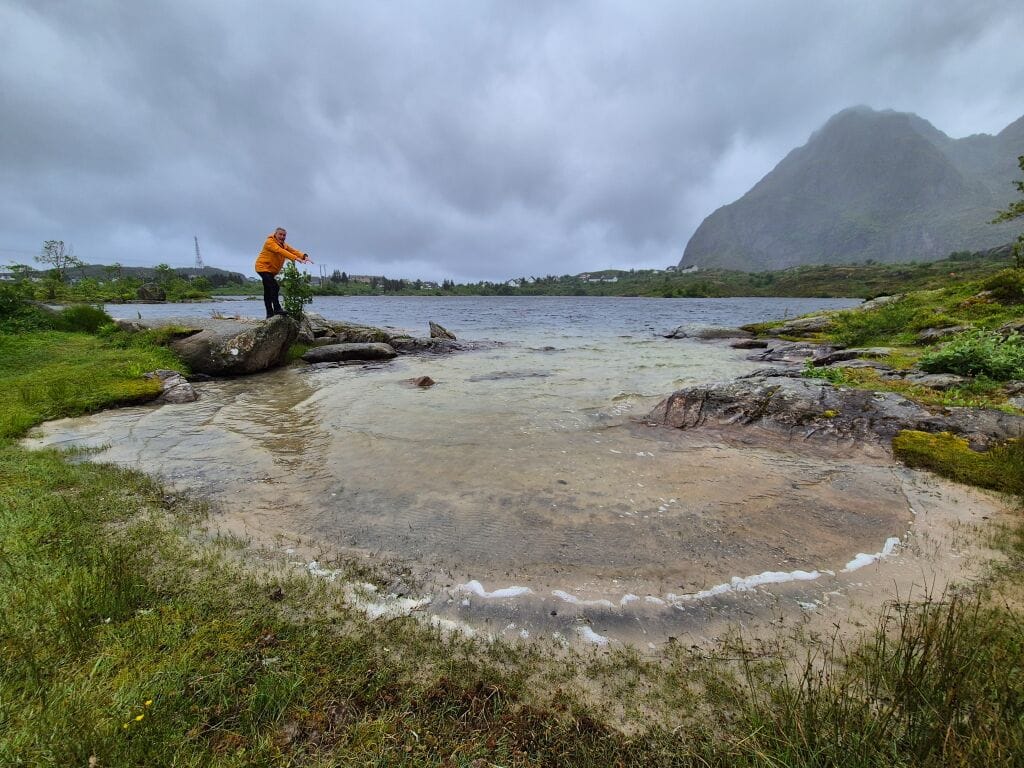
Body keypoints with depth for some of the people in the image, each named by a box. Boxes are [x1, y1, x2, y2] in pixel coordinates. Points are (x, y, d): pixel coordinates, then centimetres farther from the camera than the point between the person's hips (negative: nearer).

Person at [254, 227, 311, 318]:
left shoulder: (284, 245, 9)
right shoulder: (270, 242, -15)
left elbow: (294, 251, -6)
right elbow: (280, 251, -31)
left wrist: (304, 256, -27)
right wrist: (295, 258, -43)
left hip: (271, 270, 9)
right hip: (263, 268, -9)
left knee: (268, 291, 12)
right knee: (275, 287, -24)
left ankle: (270, 313, 17)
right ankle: (277, 309, -25)